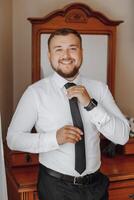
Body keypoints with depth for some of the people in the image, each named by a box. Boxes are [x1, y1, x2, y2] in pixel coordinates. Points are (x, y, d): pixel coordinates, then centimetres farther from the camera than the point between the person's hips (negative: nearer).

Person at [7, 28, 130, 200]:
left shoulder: (99, 88, -4)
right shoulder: (35, 92, -11)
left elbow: (122, 136, -9)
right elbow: (13, 138, -9)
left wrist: (90, 104, -21)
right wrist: (55, 138, -23)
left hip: (96, 184, 3)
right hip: (55, 185, -2)